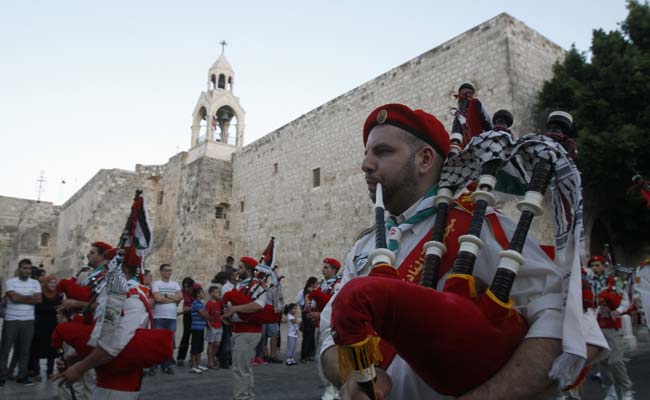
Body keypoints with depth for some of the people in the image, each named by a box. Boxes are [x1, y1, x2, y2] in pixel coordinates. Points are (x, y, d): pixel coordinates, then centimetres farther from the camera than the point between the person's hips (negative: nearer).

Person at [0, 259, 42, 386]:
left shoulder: (35, 283, 6)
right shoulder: (10, 282, -2)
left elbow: (39, 299, -5)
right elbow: (13, 298, -16)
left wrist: (21, 297, -8)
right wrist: (30, 297, -5)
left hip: (28, 321, 2)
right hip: (11, 320, -2)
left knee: (25, 350, 6)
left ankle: (22, 376, 14)